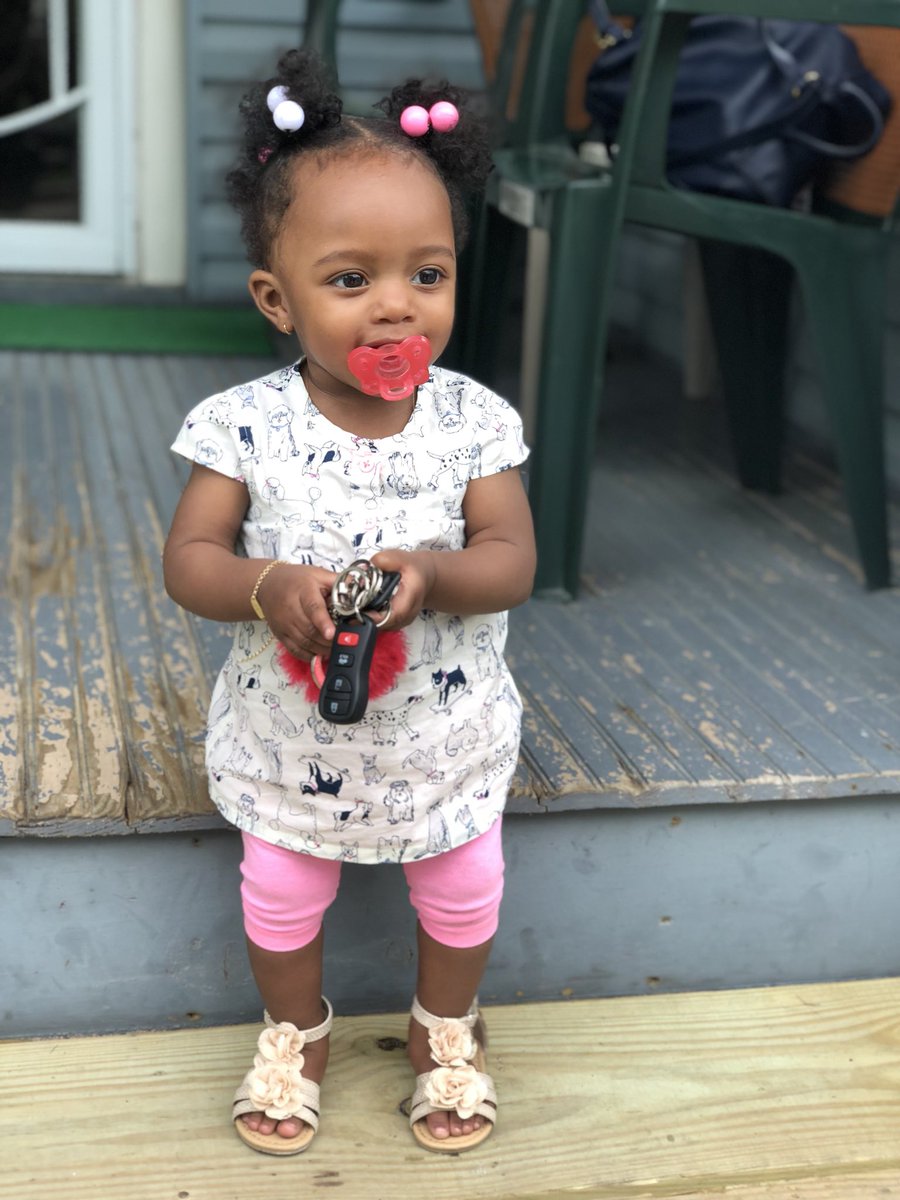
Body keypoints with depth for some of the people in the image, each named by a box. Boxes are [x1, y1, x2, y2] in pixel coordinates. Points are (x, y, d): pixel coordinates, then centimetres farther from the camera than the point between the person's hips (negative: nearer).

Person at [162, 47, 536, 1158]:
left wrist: (428, 571, -35)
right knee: (281, 895, 19)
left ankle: (447, 1032, 50)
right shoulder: (247, 426, -18)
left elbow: (511, 560, -15)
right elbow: (188, 561, -16)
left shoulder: (473, 421, -16)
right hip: (291, 735, 0)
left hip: (443, 730, 1)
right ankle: (295, 1035, 49)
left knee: (463, 892, 19)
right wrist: (270, 588, -36)